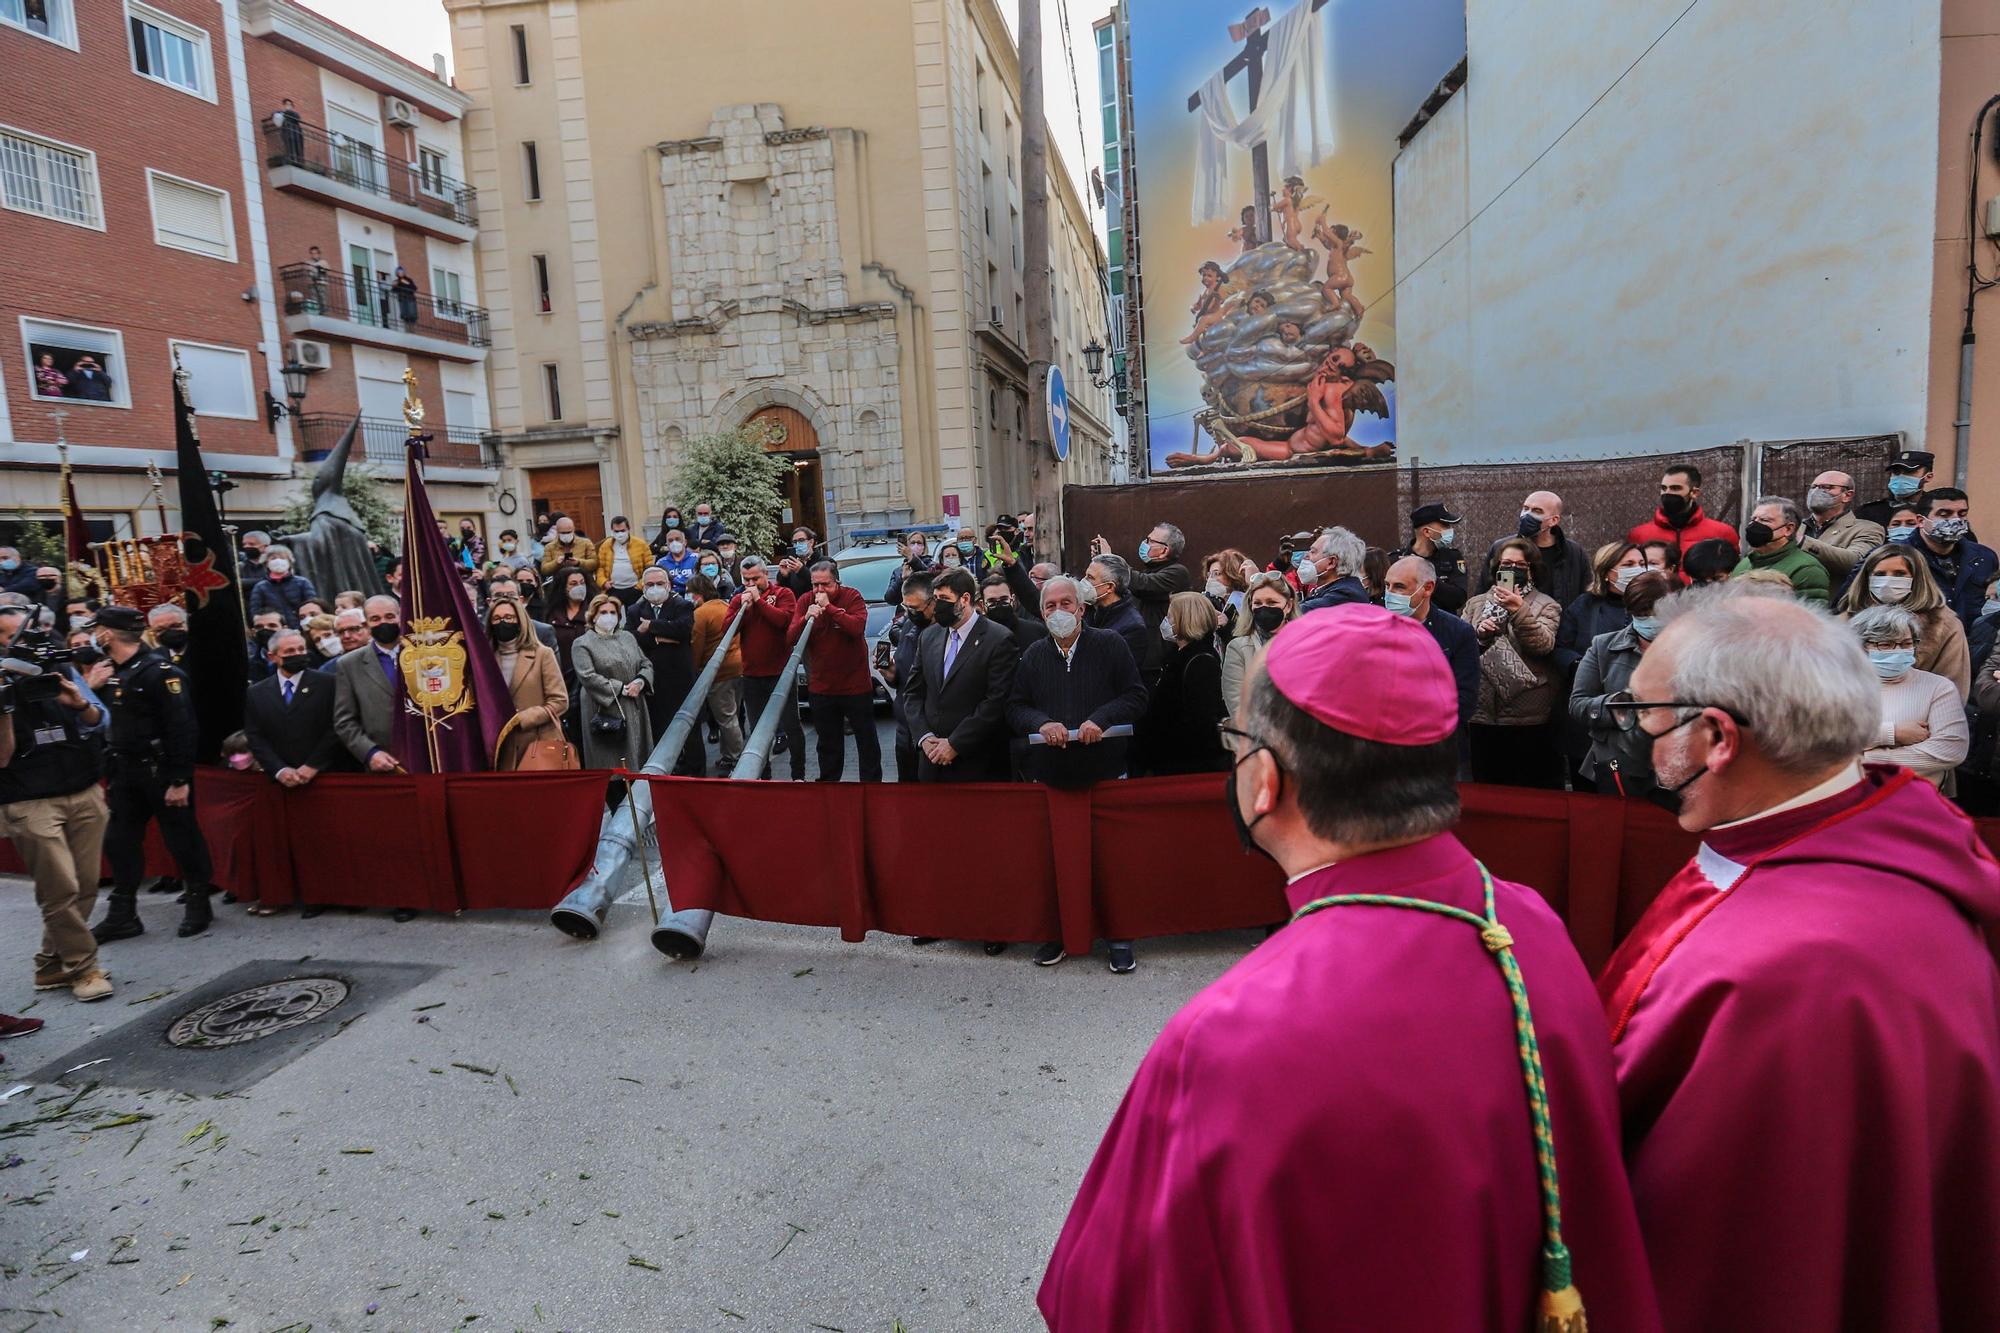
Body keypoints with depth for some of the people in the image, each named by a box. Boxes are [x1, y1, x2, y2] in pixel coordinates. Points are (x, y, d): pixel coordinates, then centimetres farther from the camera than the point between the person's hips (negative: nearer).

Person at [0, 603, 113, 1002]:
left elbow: (99, 723, 6)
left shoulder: (60, 670, 6)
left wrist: (80, 703, -14)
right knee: (61, 890, -6)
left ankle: (51, 966, 18)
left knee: (86, 887, 3)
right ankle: (82, 968, 8)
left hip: (85, 795, 3)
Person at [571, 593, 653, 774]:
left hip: (634, 711, 5)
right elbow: (588, 677, -14)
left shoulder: (627, 637, 16)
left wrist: (640, 681, -7)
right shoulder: (583, 644, -3)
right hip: (605, 712, -5)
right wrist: (621, 689, -15)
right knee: (610, 763, -2)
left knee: (637, 758, 7)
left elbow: (646, 664, 15)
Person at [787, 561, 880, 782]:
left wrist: (829, 607, -26)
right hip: (821, 687, 3)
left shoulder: (852, 597, -8)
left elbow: (857, 627, -25)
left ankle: (872, 780, 19)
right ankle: (829, 781, 28)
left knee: (867, 739, 8)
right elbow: (790, 638, -7)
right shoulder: (805, 601, 0)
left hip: (855, 684, -3)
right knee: (828, 743, 16)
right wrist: (806, 619, -25)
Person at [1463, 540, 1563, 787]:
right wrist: (1479, 634, -11)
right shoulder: (1476, 604, 14)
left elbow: (1544, 645, -12)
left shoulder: (1546, 605, 5)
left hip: (1529, 719, -3)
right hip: (1482, 714, 3)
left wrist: (1519, 610, -23)